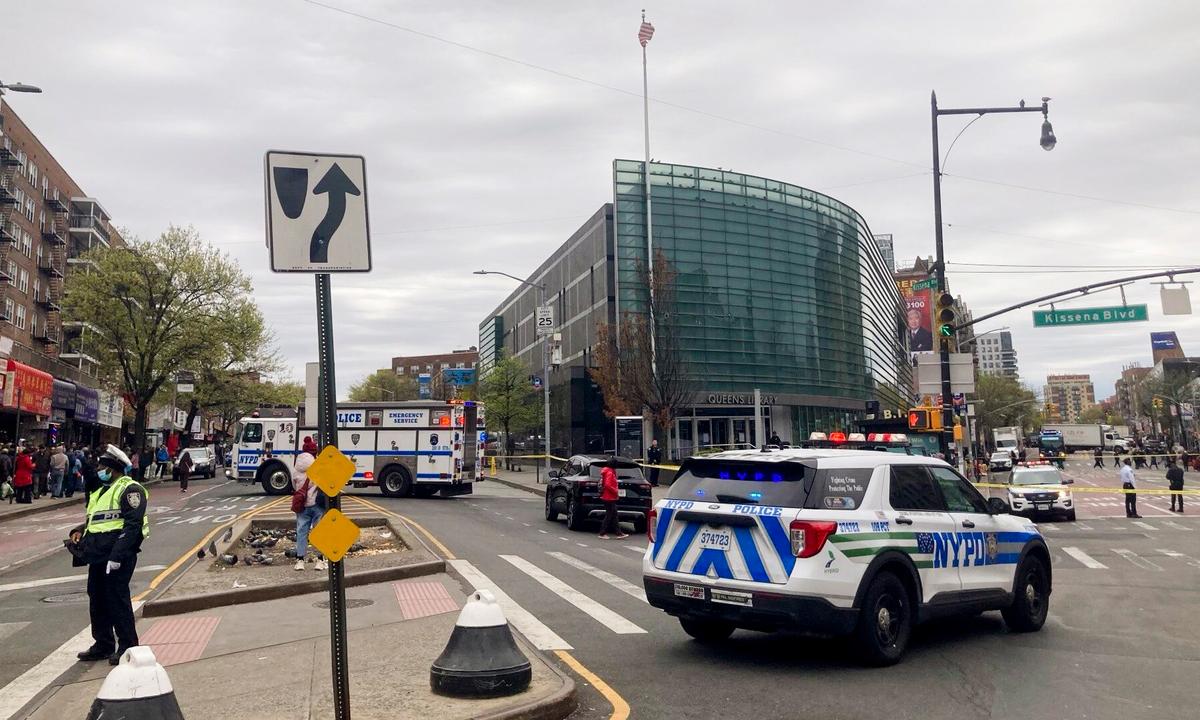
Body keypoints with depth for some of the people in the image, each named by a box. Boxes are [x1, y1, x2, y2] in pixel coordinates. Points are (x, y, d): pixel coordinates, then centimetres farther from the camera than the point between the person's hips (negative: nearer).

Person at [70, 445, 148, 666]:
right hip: (98, 554, 10)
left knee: (117, 598, -6)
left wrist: (116, 556, -25)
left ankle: (128, 646, 3)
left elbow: (133, 525, -19)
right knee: (97, 598, 14)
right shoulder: (100, 490, 20)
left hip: (118, 553, -10)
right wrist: (80, 531, 8)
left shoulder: (129, 490, -11)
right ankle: (103, 644, 26)